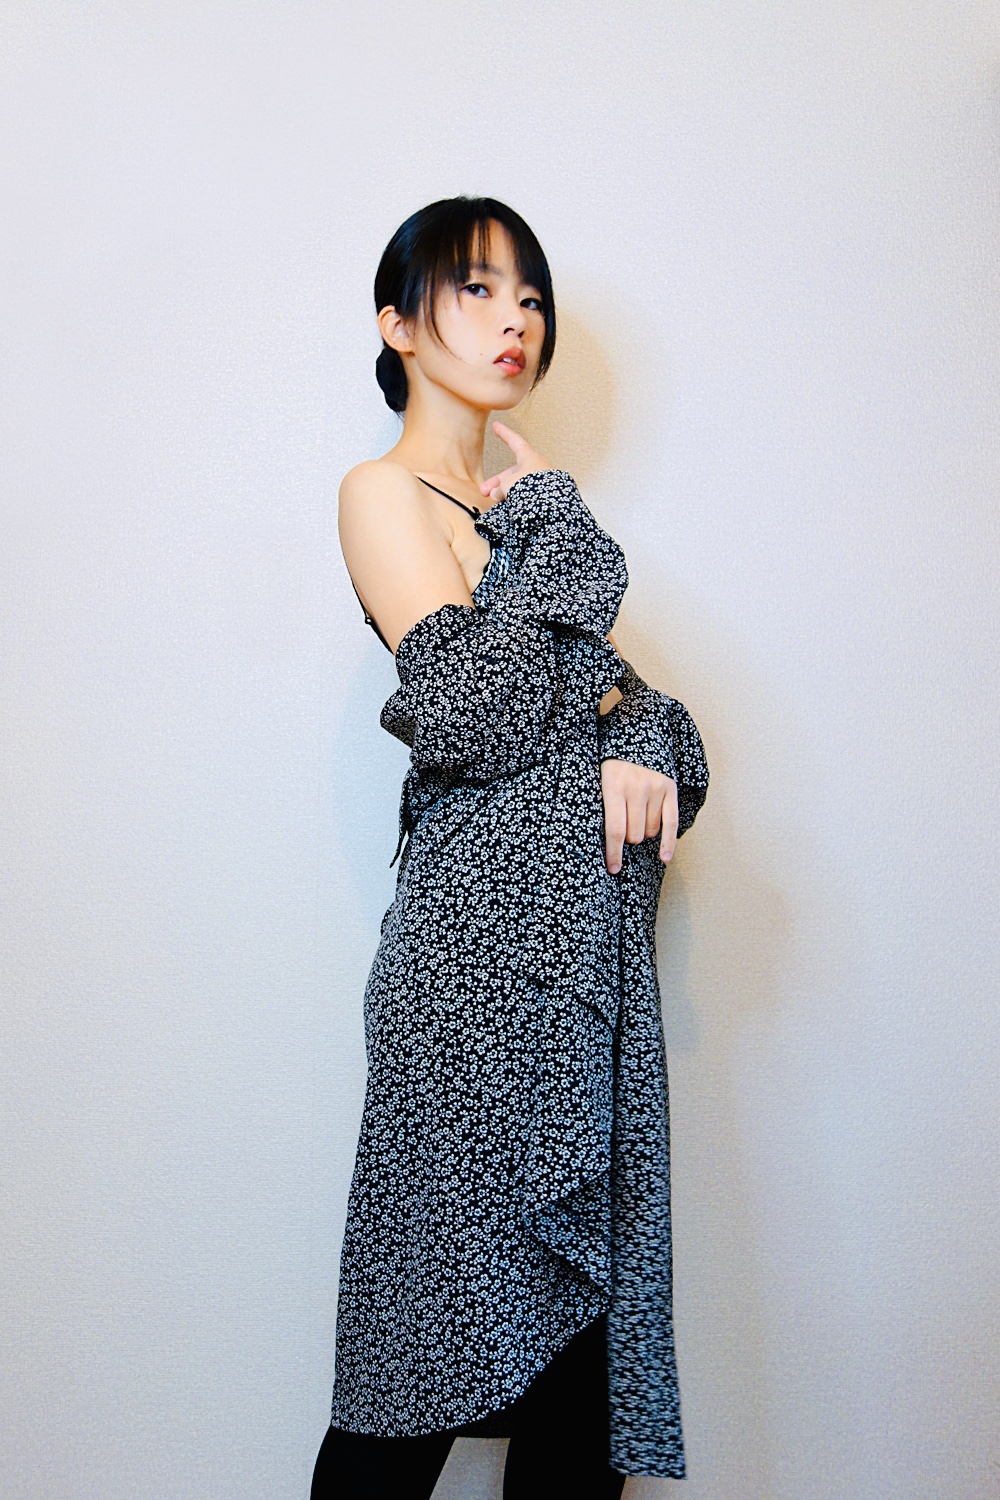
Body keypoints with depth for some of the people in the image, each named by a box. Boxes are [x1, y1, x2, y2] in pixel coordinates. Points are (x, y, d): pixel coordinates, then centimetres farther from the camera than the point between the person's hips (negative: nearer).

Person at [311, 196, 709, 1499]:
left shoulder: (519, 499, 18)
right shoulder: (385, 494, -5)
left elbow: (620, 688, 15)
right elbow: (478, 716, -17)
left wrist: (647, 748, -8)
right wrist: (550, 525, -6)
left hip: (589, 923, 7)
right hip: (492, 917, -7)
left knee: (585, 1280, 12)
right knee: (466, 1291, 2)